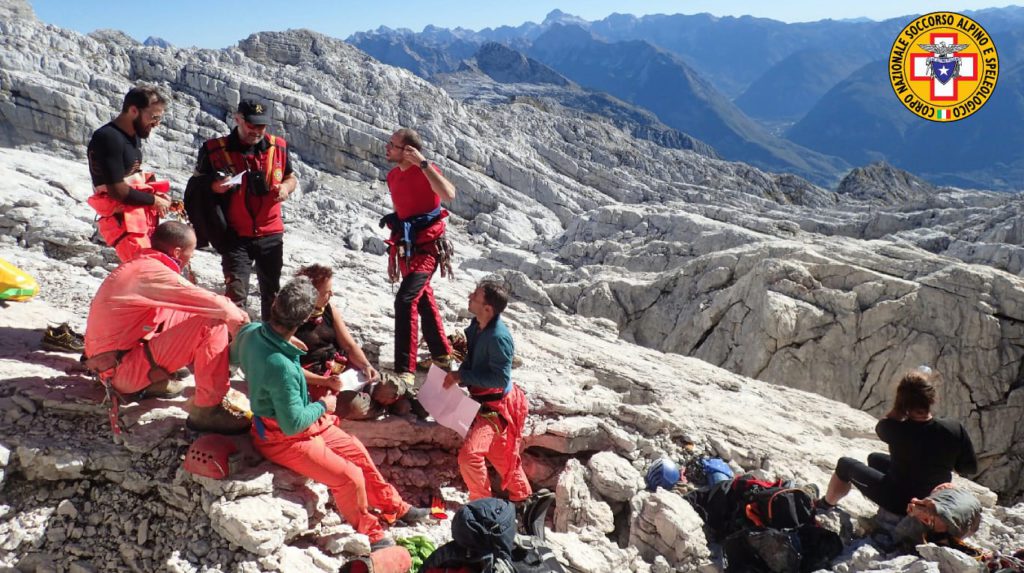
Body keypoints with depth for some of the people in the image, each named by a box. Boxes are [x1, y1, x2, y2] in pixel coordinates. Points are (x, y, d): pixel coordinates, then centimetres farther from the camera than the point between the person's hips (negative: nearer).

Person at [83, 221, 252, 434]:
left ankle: (154, 380, 13)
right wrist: (239, 318, -4)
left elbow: (193, 301, 16)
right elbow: (213, 304, -22)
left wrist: (231, 311, 8)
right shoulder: (154, 273, -21)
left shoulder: (141, 265, 9)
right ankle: (208, 410, -14)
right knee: (213, 323, -19)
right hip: (122, 368, -10)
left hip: (113, 356, 10)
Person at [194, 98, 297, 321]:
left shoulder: (278, 147, 0)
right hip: (236, 237, -3)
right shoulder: (214, 149, -8)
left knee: (272, 292, 17)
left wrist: (286, 187, -8)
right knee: (236, 294, -10)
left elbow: (292, 177, 15)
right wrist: (213, 187, -18)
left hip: (271, 235, 3)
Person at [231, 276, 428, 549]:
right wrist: (323, 406, -12)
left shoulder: (251, 332, -13)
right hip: (285, 440, -9)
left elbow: (235, 356, 12)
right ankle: (371, 533, 15)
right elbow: (293, 424, -29)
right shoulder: (281, 367, -38)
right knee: (351, 477, -12)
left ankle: (393, 505, 33)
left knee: (356, 450, 16)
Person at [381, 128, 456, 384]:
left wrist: (423, 164, -33)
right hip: (406, 246, 9)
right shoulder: (393, 175, 7)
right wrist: (393, 248, 20)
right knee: (423, 300, 19)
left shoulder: (424, 171, -16)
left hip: (427, 247, -9)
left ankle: (405, 370, -15)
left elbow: (449, 194, -36)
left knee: (405, 301, -20)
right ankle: (442, 354, 37)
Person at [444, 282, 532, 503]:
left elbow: (500, 378, -28)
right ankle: (522, 495, 41)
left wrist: (461, 376, -25)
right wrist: (459, 375, -1)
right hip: (482, 400, 9)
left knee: (469, 454, -17)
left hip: (495, 406, -9)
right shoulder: (477, 325, -3)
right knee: (499, 453, 21)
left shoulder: (498, 338, -30)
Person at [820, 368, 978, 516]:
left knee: (846, 464, 17)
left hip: (900, 502, -4)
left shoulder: (896, 431, -30)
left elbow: (881, 426, -4)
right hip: (935, 499, 4)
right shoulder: (955, 429, -24)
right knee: (874, 458, 27)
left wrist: (906, 396, -9)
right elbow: (971, 468, -9)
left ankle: (824, 506, 39)